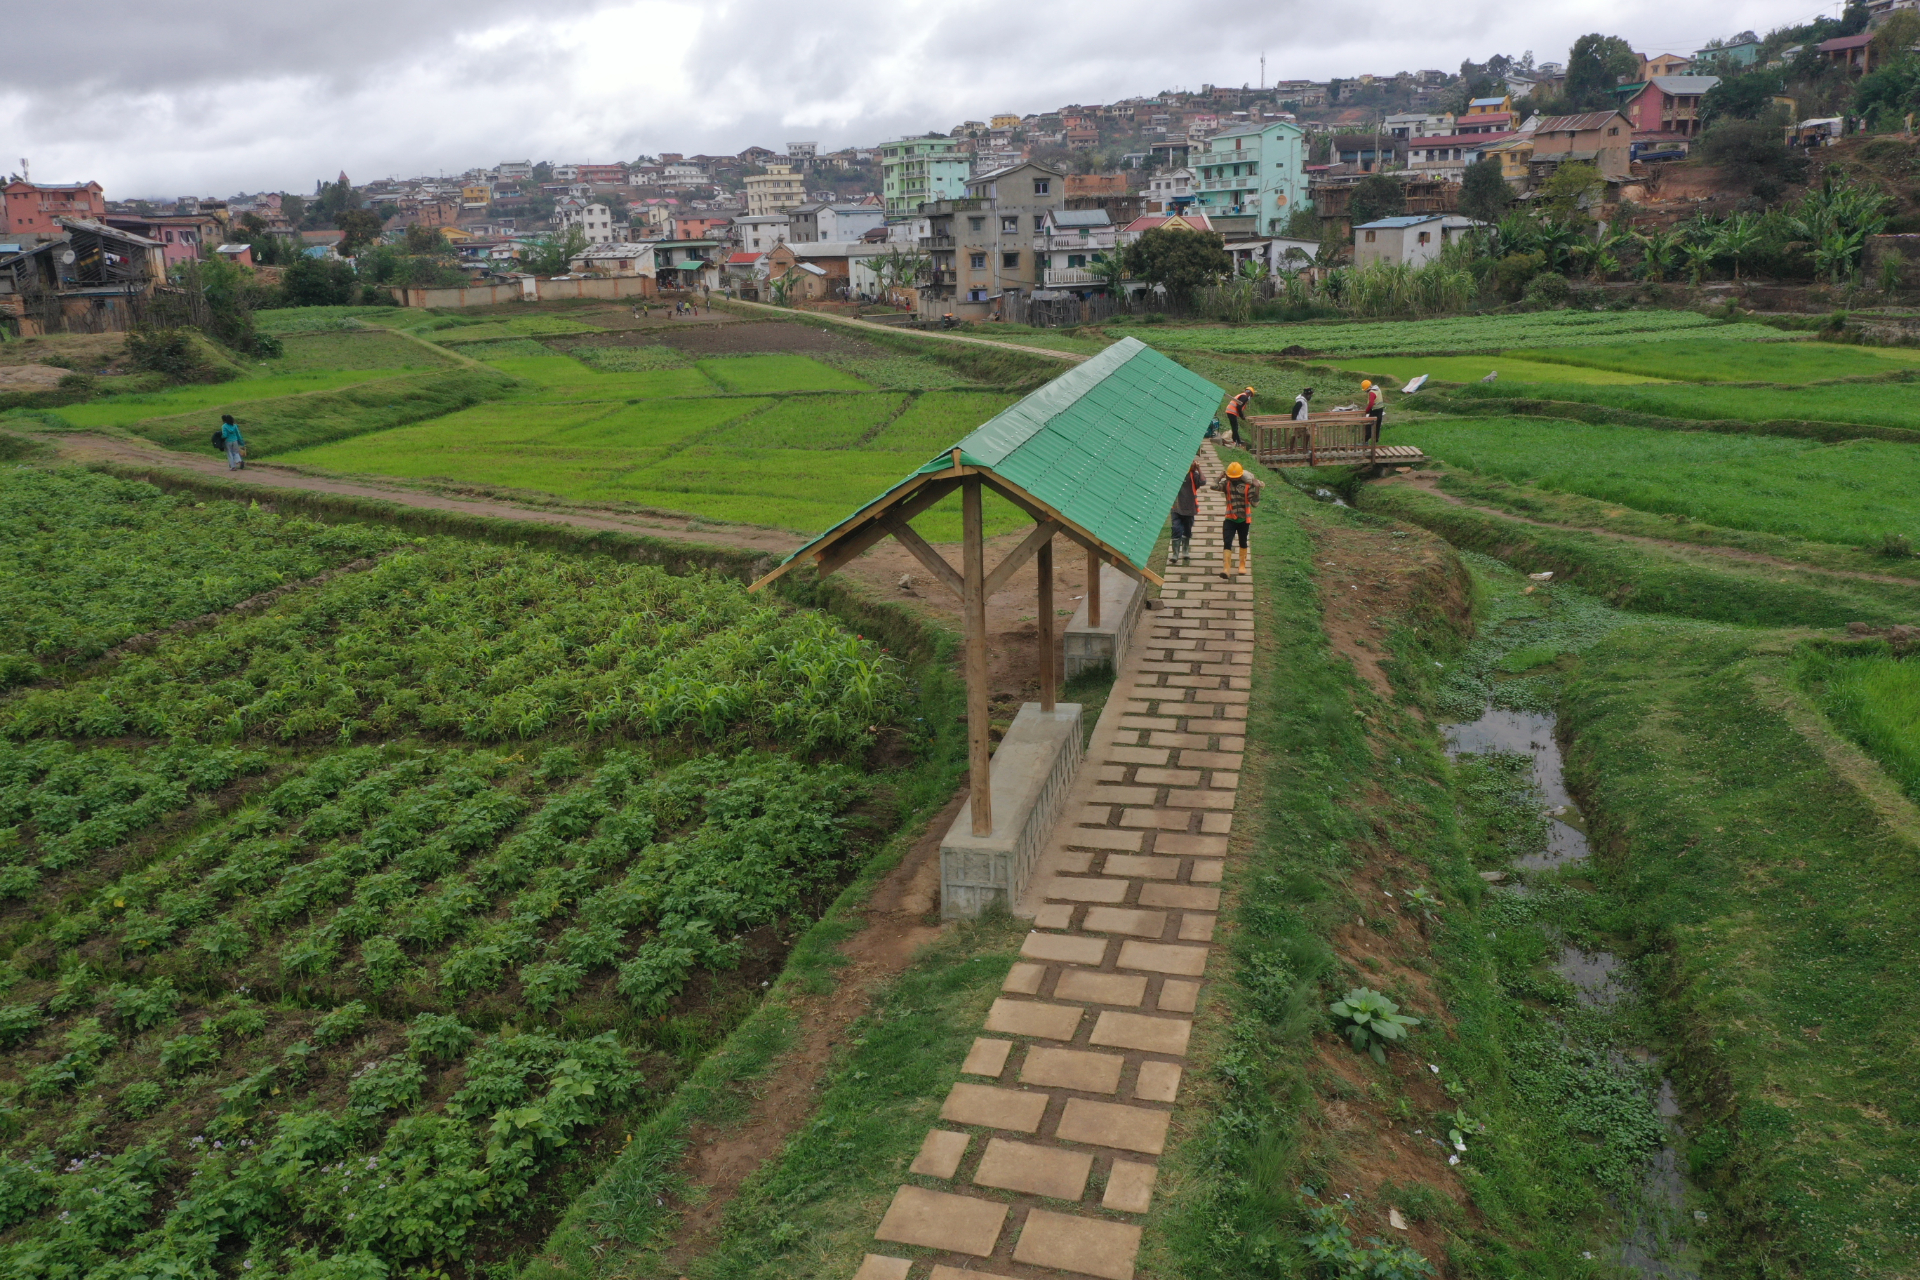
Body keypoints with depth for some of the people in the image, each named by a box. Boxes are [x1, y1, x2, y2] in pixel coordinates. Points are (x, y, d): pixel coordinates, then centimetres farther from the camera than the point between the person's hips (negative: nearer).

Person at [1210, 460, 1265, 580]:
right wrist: (1221, 477, -12)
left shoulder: (1248, 485, -7)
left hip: (1244, 519, 0)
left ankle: (1242, 565, 34)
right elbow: (1213, 486, -18)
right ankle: (1226, 569, -18)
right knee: (1227, 543, -12)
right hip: (1230, 519, 0)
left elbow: (1254, 502, -14)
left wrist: (1257, 488, -24)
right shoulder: (1226, 484, -2)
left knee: (1243, 543, 16)